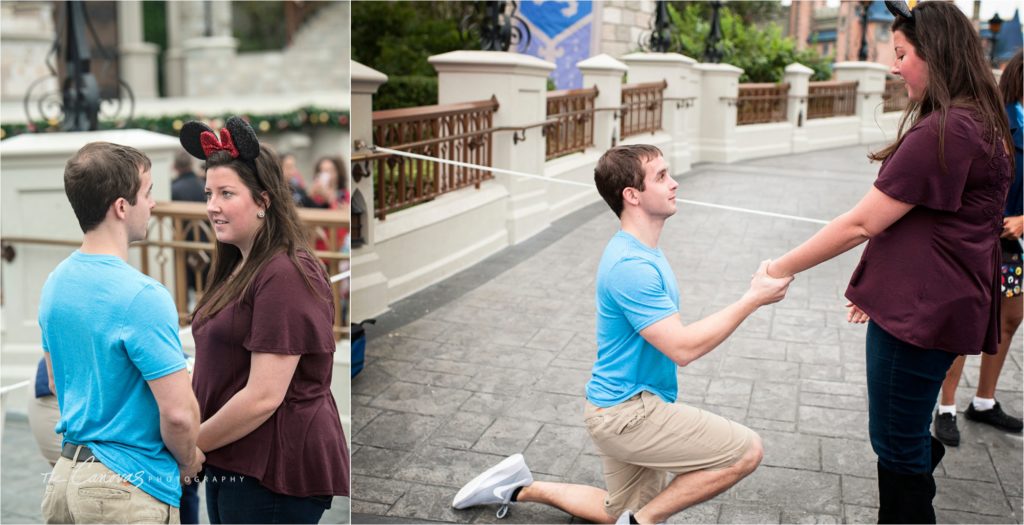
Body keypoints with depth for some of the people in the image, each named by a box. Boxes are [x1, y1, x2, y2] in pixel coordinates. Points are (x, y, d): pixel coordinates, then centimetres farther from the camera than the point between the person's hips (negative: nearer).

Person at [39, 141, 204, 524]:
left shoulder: (55, 283, 4)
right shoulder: (143, 296, -23)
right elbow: (178, 413, -24)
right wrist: (188, 462, -5)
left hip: (64, 477, 8)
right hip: (129, 490, -8)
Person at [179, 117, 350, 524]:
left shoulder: (285, 275, -18)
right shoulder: (239, 269, 12)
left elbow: (264, 396, -22)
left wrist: (190, 444, -10)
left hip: (275, 473, -9)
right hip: (231, 464, 9)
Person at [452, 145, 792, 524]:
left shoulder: (641, 252, 8)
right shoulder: (631, 265, -24)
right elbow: (683, 348, -26)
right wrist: (752, 300, -22)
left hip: (624, 408, 10)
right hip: (626, 411, -10)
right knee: (745, 450, -14)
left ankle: (523, 488, 27)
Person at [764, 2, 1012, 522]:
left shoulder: (943, 132, -22)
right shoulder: (974, 123, 13)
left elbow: (862, 224, -21)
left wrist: (782, 269, -11)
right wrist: (876, 286, 18)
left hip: (921, 313, -10)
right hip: (920, 304, 10)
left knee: (897, 444, 4)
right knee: (905, 435, 22)